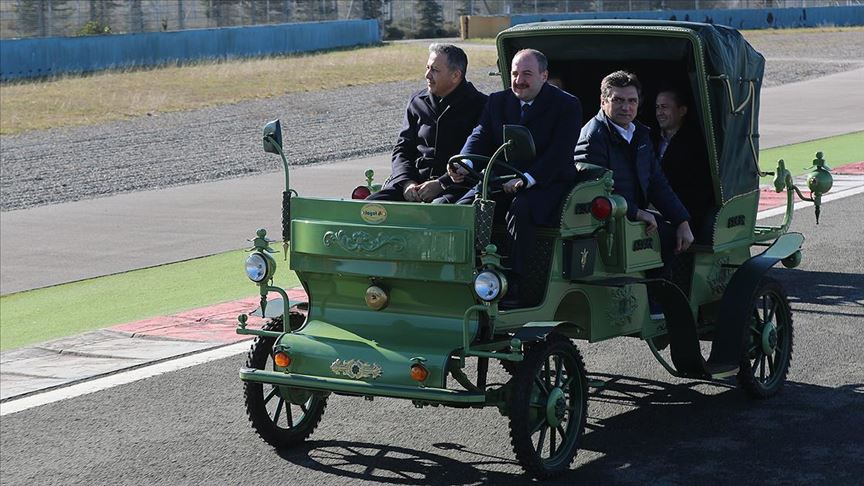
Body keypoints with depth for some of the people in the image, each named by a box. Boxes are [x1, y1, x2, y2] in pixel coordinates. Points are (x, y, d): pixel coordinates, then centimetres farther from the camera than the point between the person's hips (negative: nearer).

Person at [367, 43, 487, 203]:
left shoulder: (479, 105, 3)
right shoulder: (417, 101, 18)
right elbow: (402, 149, 17)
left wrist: (441, 184, -15)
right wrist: (407, 182, -3)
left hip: (454, 186, -5)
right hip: (414, 180, 5)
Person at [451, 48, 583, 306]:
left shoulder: (566, 105, -3)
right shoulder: (497, 102, 13)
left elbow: (559, 153, -14)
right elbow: (480, 137, 2)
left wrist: (526, 179, -28)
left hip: (548, 183, -5)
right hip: (502, 179, 5)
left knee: (520, 209, -36)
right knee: (465, 206, -21)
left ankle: (513, 285, -34)